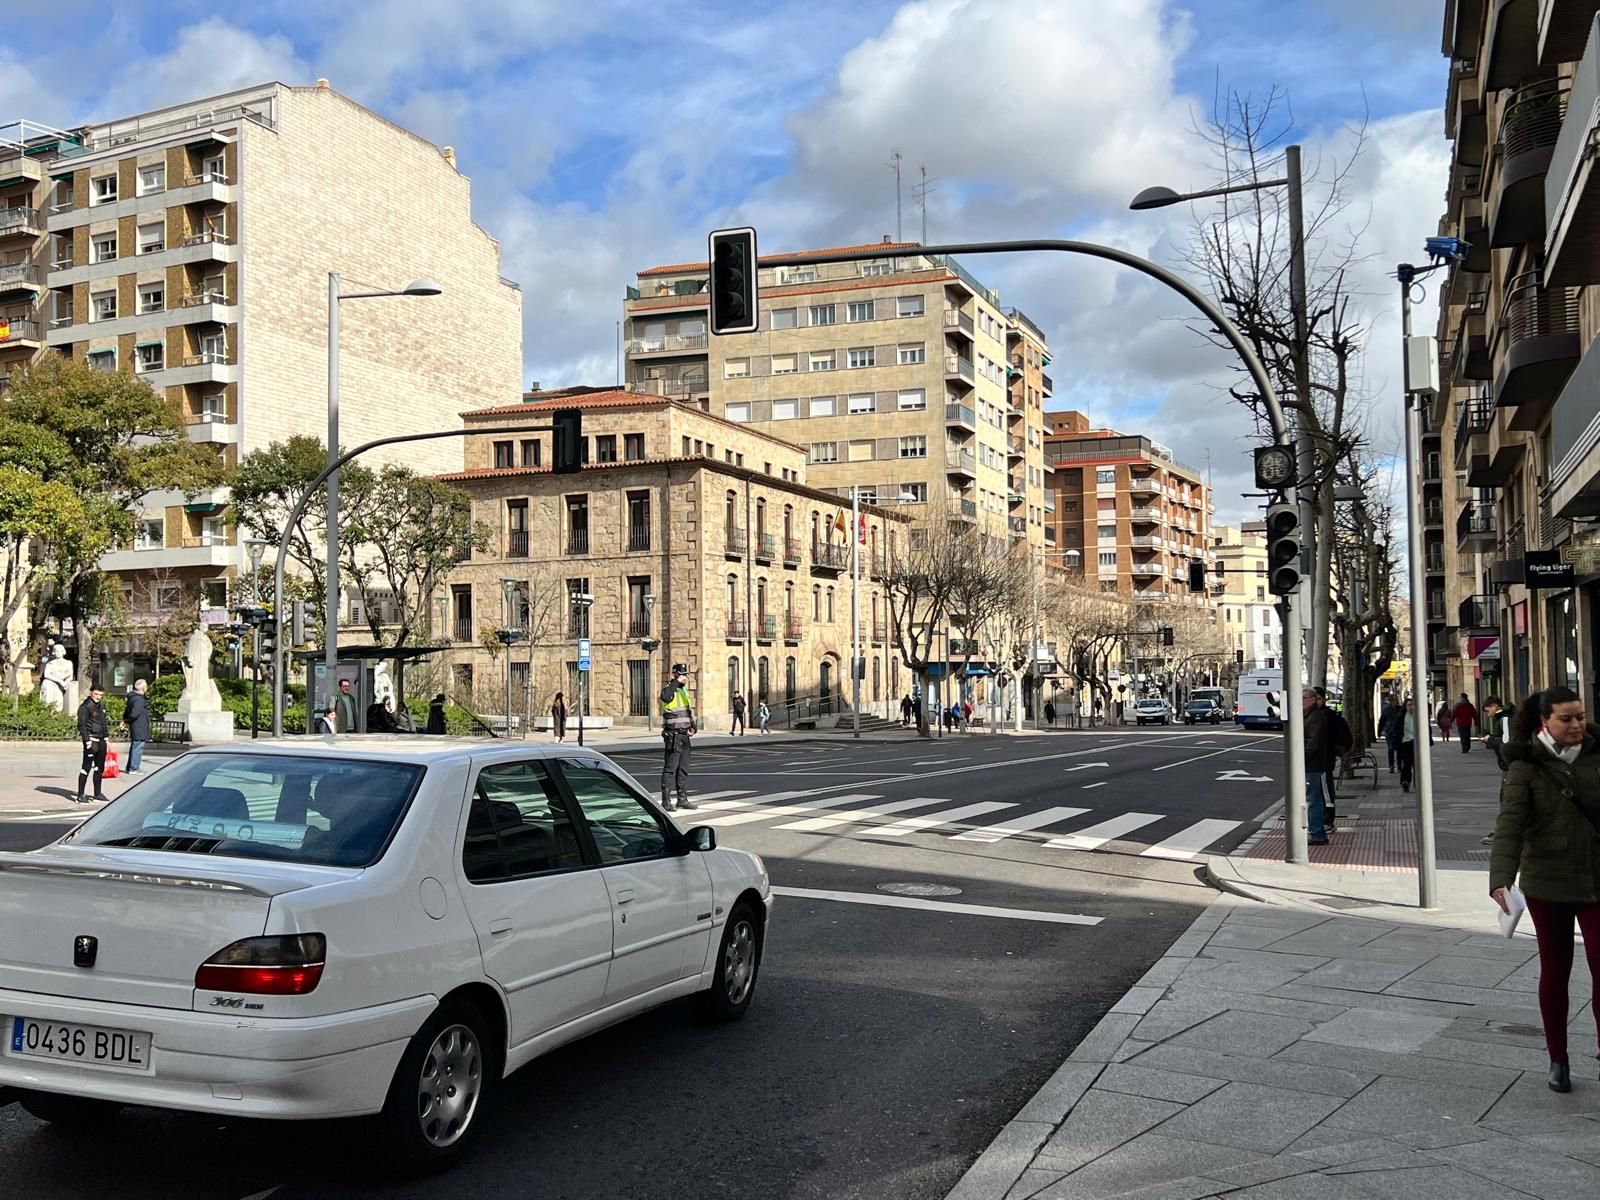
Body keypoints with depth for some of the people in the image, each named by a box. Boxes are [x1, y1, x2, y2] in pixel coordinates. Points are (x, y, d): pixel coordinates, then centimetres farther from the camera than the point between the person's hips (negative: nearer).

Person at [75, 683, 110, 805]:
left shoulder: (101, 705, 14)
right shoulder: (85, 707, -11)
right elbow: (82, 725, -14)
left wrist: (106, 735, 19)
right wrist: (87, 740, -20)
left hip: (101, 740, 8)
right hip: (91, 740, -8)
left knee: (100, 768, 14)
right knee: (86, 767, -6)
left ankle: (98, 793, 24)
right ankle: (80, 795, -2)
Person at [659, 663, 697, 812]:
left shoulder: (684, 691, 16)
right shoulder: (669, 689, -11)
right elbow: (665, 696, -38)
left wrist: (693, 728, 9)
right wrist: (677, 682, -28)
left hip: (684, 735, 8)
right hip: (673, 736, -8)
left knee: (684, 769, 11)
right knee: (670, 768, -8)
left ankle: (682, 799, 18)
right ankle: (666, 801, -6)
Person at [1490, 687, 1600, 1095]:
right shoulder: (1526, 768, -9)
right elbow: (1509, 825, -18)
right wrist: (1501, 879, -30)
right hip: (1547, 884, -1)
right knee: (1554, 971, 11)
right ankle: (1557, 1060, 24)